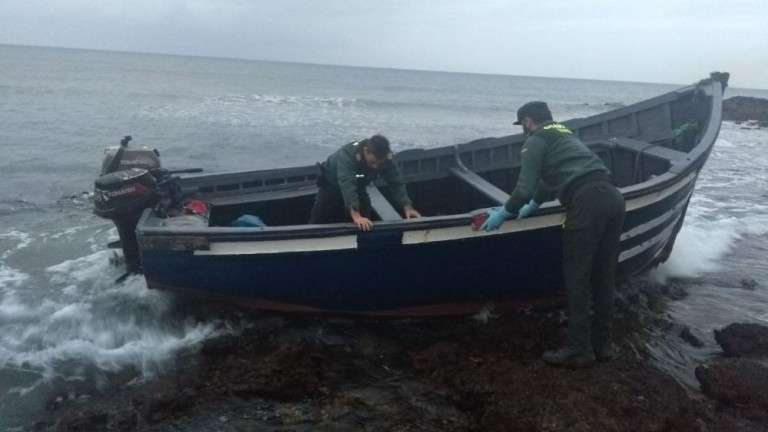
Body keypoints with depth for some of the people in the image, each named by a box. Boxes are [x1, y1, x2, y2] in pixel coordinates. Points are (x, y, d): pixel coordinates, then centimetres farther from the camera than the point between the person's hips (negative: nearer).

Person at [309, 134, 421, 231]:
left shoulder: (385, 159, -26)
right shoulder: (346, 155, -42)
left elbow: (396, 183, -26)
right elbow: (347, 186, -52)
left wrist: (407, 207, -40)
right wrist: (356, 215, -64)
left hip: (357, 187, 4)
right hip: (332, 186, -4)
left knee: (365, 227, -2)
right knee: (319, 224, -3)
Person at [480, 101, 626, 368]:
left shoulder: (536, 140, 6)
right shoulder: (564, 135, 32)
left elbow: (525, 188, -3)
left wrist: (505, 212, 12)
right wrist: (534, 204, 53)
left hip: (587, 202, -8)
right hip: (613, 198, 8)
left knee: (577, 278, 0)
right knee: (604, 277, 14)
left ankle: (579, 349, 5)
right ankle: (603, 344, 23)